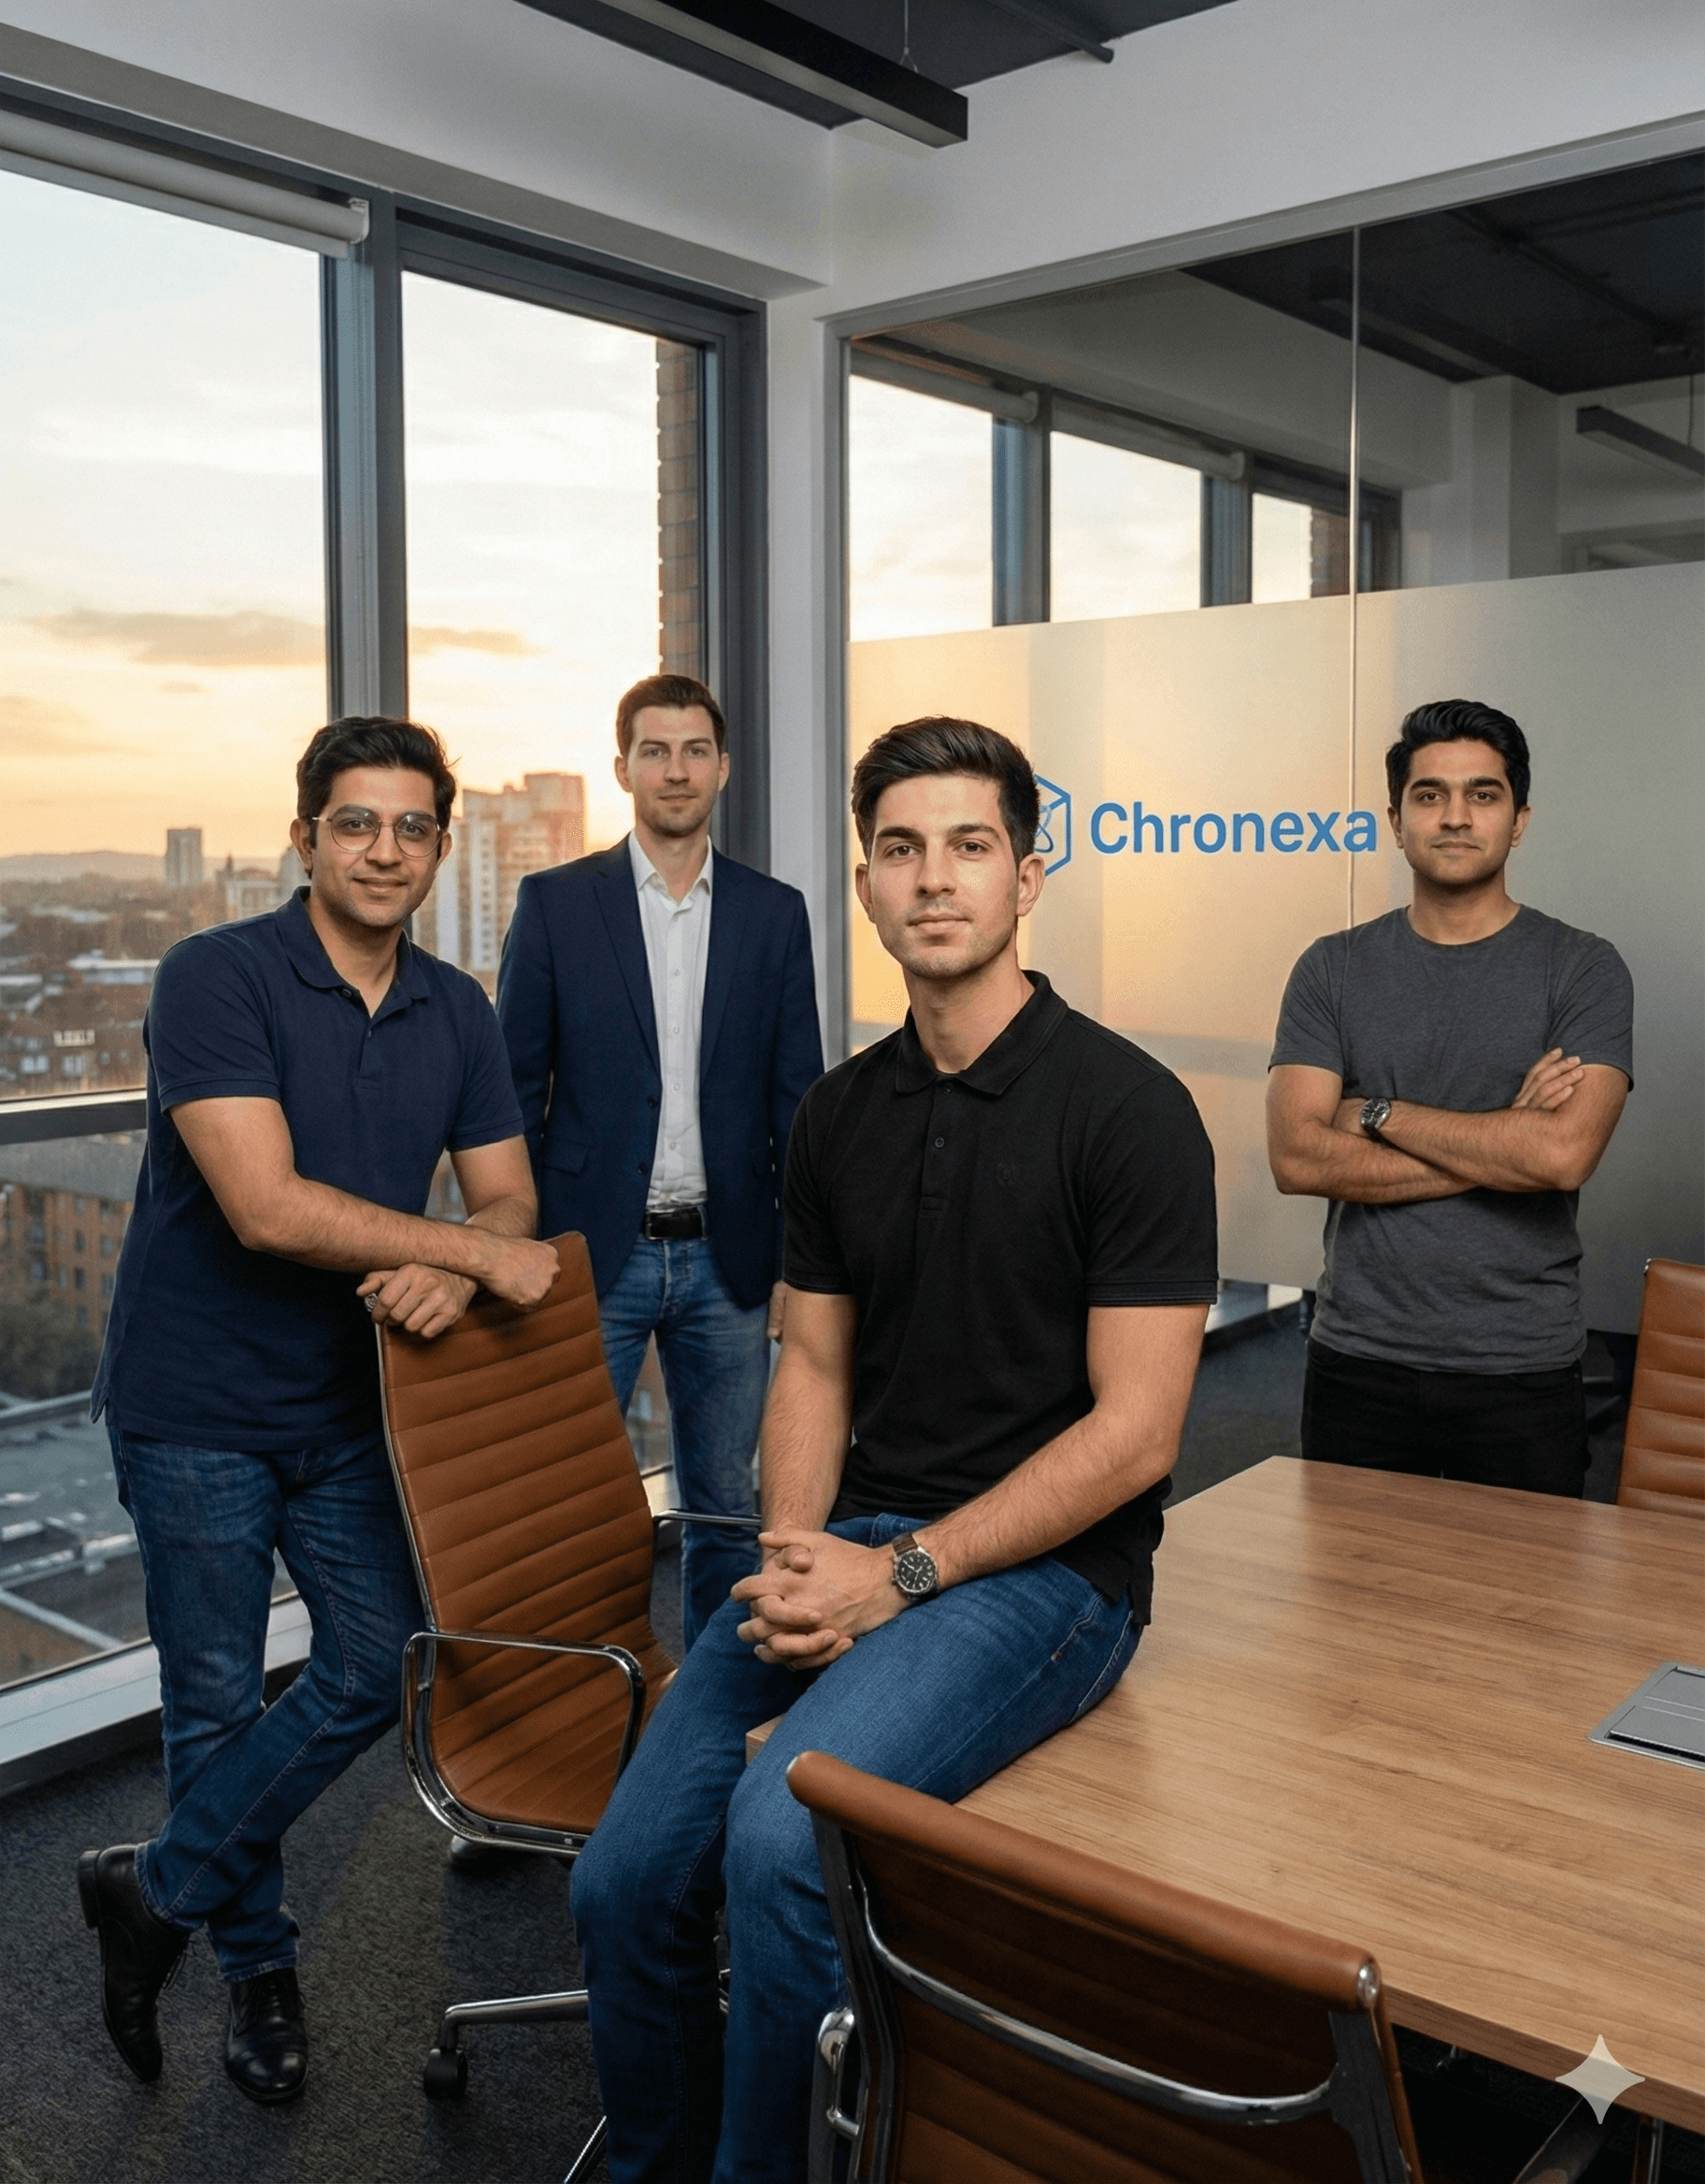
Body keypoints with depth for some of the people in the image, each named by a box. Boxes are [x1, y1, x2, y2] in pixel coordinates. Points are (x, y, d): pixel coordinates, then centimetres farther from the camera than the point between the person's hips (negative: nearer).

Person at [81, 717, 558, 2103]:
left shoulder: (458, 1013, 2)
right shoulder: (217, 978, -17)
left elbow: (509, 1200, 2)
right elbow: (268, 1207, -26)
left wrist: (448, 1275, -22)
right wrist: (476, 1253, -21)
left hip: (353, 1402, 5)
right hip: (199, 1404, -5)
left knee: (380, 1668, 7)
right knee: (220, 1702, 8)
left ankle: (159, 1890, 27)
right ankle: (259, 1964, 32)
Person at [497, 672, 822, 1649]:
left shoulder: (775, 912, 5)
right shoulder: (555, 902, 0)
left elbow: (797, 1094, 6)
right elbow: (517, 1089, 1)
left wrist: (799, 1257, 1)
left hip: (728, 1259, 2)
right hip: (593, 1252, -2)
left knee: (727, 1501, 12)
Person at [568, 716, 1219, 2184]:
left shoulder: (1126, 1108, -11)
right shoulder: (843, 1112, 9)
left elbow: (1133, 1432, -13)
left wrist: (900, 1575, -15)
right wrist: (791, 1554, -5)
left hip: (1048, 1565, -5)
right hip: (854, 1550, 6)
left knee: (783, 1833, -28)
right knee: (627, 1877, -5)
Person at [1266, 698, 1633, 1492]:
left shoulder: (1584, 970, -2)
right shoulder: (1334, 969, 3)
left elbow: (1564, 1153, -18)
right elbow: (1296, 1157, -10)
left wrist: (1377, 1114, -10)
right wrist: (1500, 1146, -12)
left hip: (1521, 1373, -1)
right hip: (1357, 1365, 2)